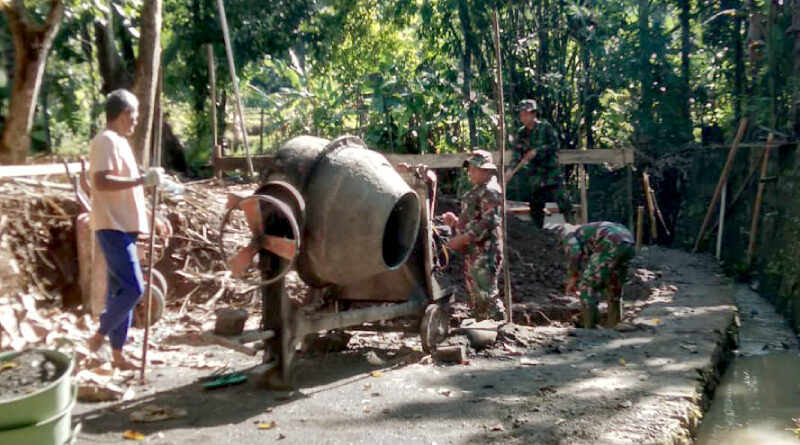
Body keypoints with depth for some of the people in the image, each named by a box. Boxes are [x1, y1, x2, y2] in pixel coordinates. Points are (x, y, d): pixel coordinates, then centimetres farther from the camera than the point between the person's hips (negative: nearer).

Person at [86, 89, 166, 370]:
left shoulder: (120, 142, 19)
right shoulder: (106, 140, -10)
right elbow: (101, 181, -24)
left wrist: (152, 219, 22)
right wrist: (142, 179, -24)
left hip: (124, 227, 10)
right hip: (113, 228, -10)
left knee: (121, 290, 10)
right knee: (132, 288, -13)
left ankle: (117, 354, 16)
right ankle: (100, 335, 5)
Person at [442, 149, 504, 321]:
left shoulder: (490, 191, -13)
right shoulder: (477, 191, 18)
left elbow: (488, 223, -22)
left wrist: (461, 239, -21)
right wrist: (456, 221, 9)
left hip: (484, 254, -10)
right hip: (472, 253, 10)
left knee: (487, 295, -12)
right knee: (475, 297, 15)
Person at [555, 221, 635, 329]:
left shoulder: (568, 234, 17)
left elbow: (574, 253, -6)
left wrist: (572, 279, 4)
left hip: (611, 245, -9)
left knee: (586, 285, 3)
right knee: (614, 286, 25)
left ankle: (590, 327, 4)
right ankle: (613, 325, 32)